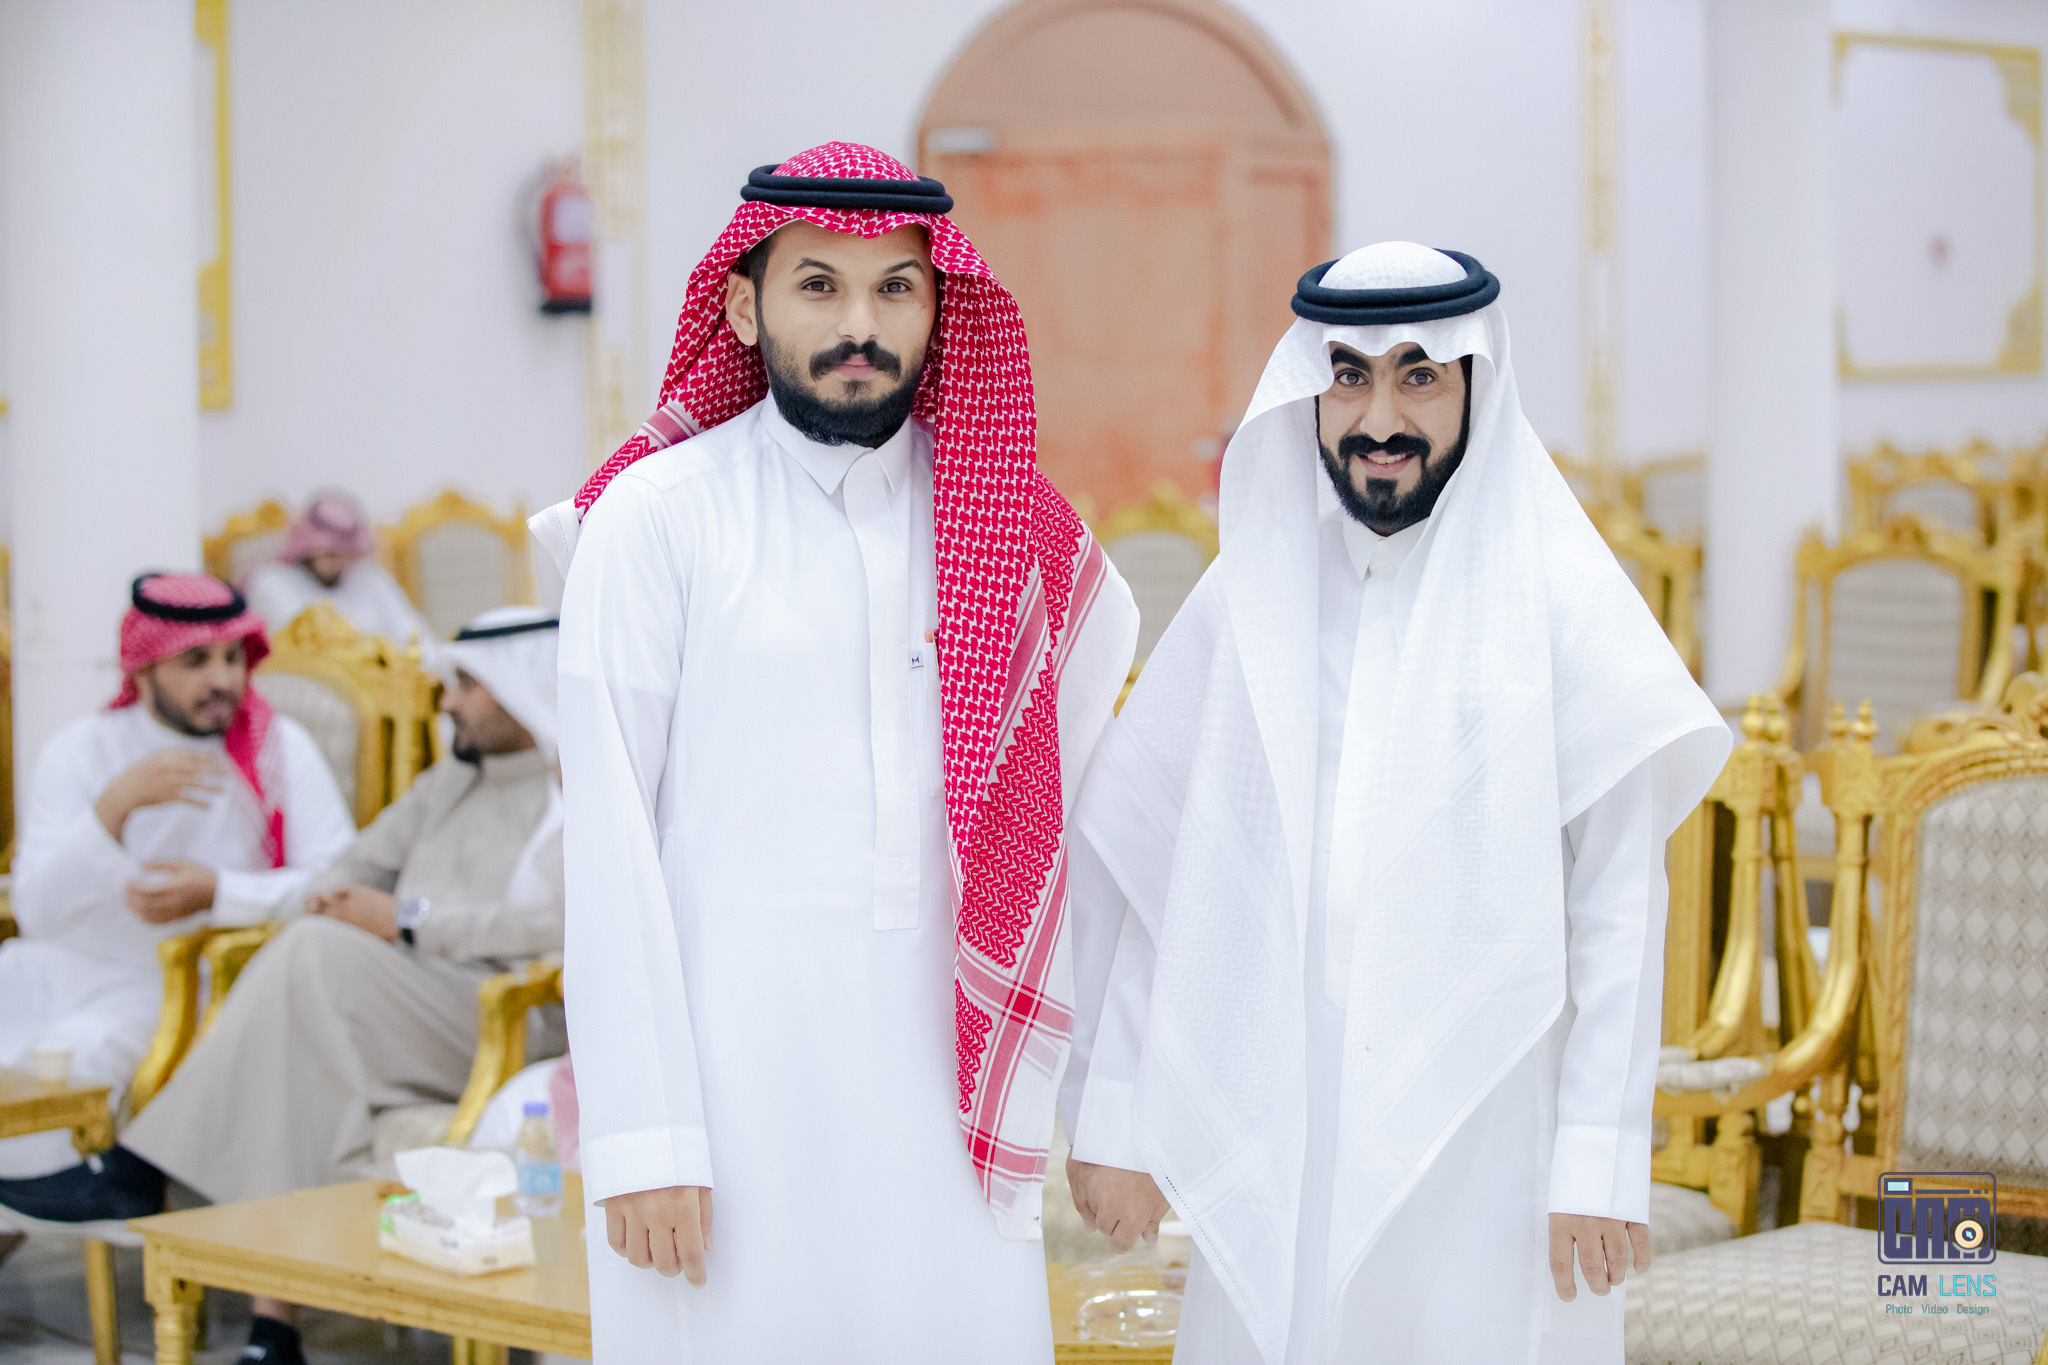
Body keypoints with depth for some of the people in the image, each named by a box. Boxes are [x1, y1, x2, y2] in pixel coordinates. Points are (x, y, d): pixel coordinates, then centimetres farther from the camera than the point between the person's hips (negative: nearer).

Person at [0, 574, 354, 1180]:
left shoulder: (277, 745, 1)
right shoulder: (79, 752, 3)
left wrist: (218, 893, -20)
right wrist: (117, 804, -21)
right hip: (70, 966, 3)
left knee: (65, 1060, -28)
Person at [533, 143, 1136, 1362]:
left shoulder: (1008, 522, 8)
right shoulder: (659, 516, -4)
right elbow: (610, 852, -6)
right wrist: (639, 1140, -11)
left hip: (943, 1063, 3)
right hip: (733, 1066, -3)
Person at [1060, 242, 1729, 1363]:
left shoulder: (1564, 603, -2)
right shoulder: (1247, 597, 6)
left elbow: (1618, 904, -5)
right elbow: (1132, 865, 6)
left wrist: (1601, 1159, -9)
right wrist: (1114, 1118, 3)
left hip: (1484, 1154, -2)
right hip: (1273, 1159, 2)